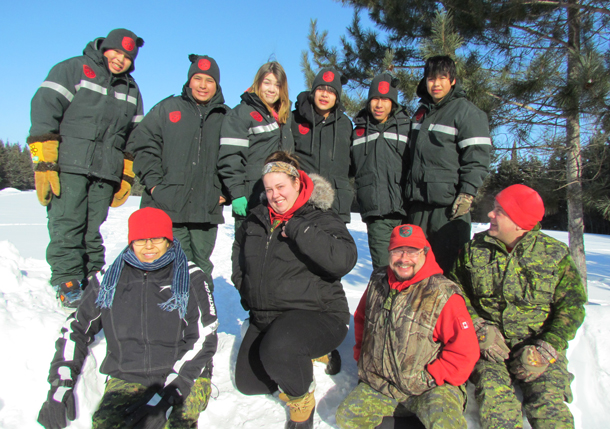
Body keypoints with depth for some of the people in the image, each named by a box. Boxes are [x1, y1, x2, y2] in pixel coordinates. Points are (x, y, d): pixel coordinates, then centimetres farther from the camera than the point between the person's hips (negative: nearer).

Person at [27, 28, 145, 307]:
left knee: (93, 229, 4)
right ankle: (67, 281, 0)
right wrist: (44, 163, -14)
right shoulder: (72, 70, 4)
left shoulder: (131, 89, 20)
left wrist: (127, 176, 14)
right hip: (67, 167, -3)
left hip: (106, 172, 4)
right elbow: (44, 108, -5)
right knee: (67, 225, -8)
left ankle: (90, 277, 15)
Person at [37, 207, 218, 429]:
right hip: (126, 378, 3)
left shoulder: (192, 279, -2)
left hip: (184, 377, -2)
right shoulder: (109, 280, 8)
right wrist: (60, 386, 3)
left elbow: (203, 341, -8)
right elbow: (75, 329, 16)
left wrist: (164, 397, -18)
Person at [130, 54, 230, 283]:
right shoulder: (168, 109, 9)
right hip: (168, 206, -1)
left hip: (207, 209, 1)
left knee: (201, 263, 11)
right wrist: (153, 182, -5)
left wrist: (226, 191, 2)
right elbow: (143, 144, 5)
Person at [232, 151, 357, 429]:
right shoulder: (256, 219, 6)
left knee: (277, 348, -36)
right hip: (265, 317, 7)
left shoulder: (321, 219, -12)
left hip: (316, 315, -7)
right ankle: (300, 357, 34)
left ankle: (302, 400, -4)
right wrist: (246, 289, 16)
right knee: (247, 383, 13)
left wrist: (297, 229, -30)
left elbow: (344, 259, -31)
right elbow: (239, 252, 26)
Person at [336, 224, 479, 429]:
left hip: (430, 388, -4)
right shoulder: (377, 283, 1)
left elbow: (465, 351, -12)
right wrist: (361, 356, 12)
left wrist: (428, 378, -12)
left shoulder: (443, 295, -14)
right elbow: (360, 319, 19)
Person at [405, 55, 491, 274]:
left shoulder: (466, 112, -3)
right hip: (418, 202, 7)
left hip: (449, 204, -7)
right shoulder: (422, 112, 18)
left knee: (448, 262, -5)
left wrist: (467, 194, -18)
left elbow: (478, 155, -10)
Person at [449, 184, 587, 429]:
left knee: (548, 400, -24)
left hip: (537, 343, 0)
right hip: (488, 343, 0)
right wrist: (481, 329, -11)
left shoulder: (555, 254, 1)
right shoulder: (475, 249, 4)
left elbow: (571, 307, 0)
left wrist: (544, 351, -12)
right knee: (492, 391, -26)